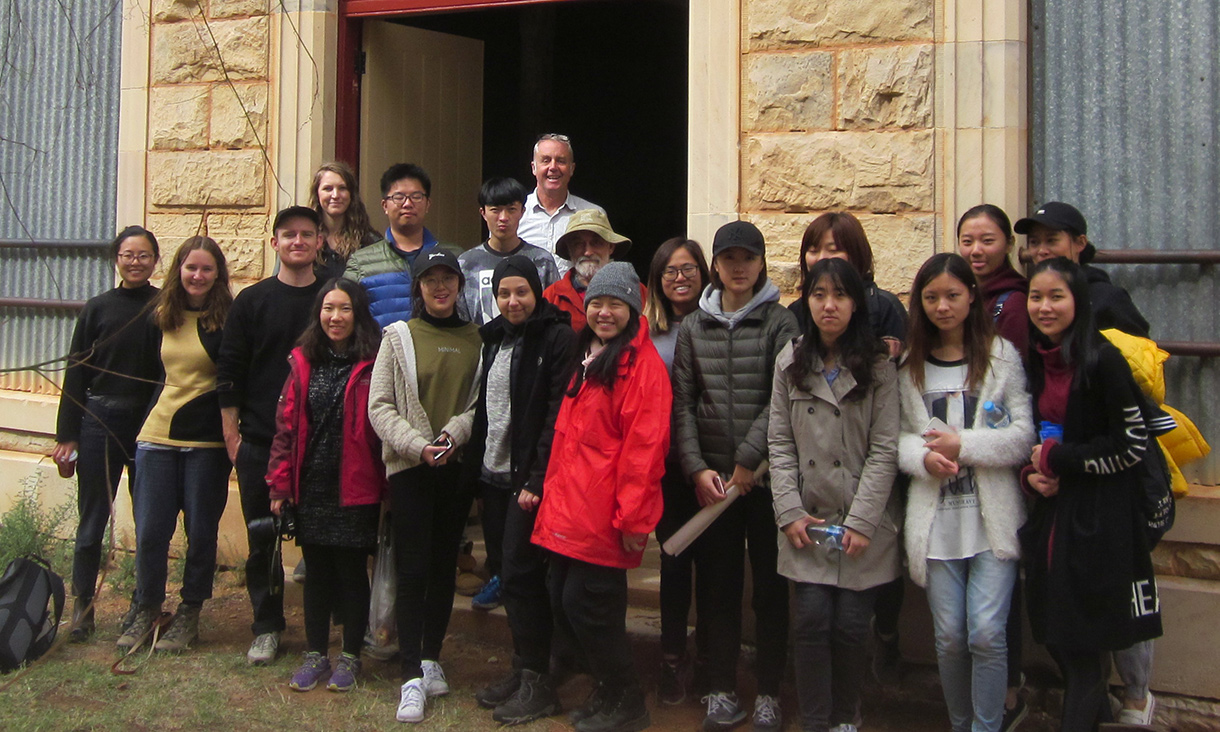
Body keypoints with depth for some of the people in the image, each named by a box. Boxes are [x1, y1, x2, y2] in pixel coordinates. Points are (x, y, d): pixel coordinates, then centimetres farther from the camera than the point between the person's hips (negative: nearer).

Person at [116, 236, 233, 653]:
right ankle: (145, 611, 21)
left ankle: (189, 615, 19)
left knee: (201, 532, 4)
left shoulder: (228, 319, -5)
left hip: (207, 441, -3)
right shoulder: (159, 318, 8)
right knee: (149, 530, 5)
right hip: (158, 434, 4)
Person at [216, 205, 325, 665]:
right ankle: (267, 627, 20)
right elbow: (229, 372, 4)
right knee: (262, 540, 7)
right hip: (259, 443, 1)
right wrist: (232, 436, -1)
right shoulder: (252, 301, 5)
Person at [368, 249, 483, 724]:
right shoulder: (399, 336, 2)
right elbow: (379, 406, -3)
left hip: (457, 466, 2)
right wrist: (417, 445, -15)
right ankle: (412, 677, -1)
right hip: (409, 466, -2)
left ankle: (431, 658, 24)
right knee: (412, 569, -5)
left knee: (445, 565, 10)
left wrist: (454, 434, -14)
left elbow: (482, 401, 3)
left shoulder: (475, 339, 8)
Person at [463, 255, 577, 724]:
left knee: (519, 575, -6)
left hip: (529, 480, -8)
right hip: (493, 475, 8)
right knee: (504, 571, 12)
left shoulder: (558, 338, -10)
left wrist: (537, 480, -20)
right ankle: (524, 669, 24)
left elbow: (558, 416, -16)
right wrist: (473, 465, 12)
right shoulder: (495, 339, 15)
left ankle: (537, 681, 6)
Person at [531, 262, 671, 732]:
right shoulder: (584, 358, 16)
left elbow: (645, 446, -16)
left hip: (603, 514, -8)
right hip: (568, 509, 8)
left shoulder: (642, 363, -11)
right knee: (562, 601, 10)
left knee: (586, 603, -3)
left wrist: (633, 517, -17)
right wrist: (554, 495, 18)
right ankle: (607, 691, 28)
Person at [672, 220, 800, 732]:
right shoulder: (694, 327, 9)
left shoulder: (781, 323, 0)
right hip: (711, 477, 2)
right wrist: (697, 468, -6)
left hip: (765, 475, -2)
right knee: (719, 584, 8)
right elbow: (683, 403, 4)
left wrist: (748, 460, -15)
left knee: (771, 584, 5)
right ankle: (721, 689, 19)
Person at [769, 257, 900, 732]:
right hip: (807, 521, 1)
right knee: (813, 622, -3)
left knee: (851, 627, 2)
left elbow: (885, 449, -6)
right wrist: (789, 511, -5)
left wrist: (861, 520, -12)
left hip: (863, 525, -1)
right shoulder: (791, 362, 5)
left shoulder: (877, 365, -2)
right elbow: (780, 443, 4)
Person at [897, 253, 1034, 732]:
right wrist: (923, 456, -15)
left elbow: (1024, 436, -4)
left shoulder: (1002, 355, 1)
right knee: (949, 637, 7)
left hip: (993, 516, -2)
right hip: (935, 518, 2)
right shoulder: (908, 363, 7)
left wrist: (963, 445, -15)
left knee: (987, 634, -8)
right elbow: (895, 436, 5)